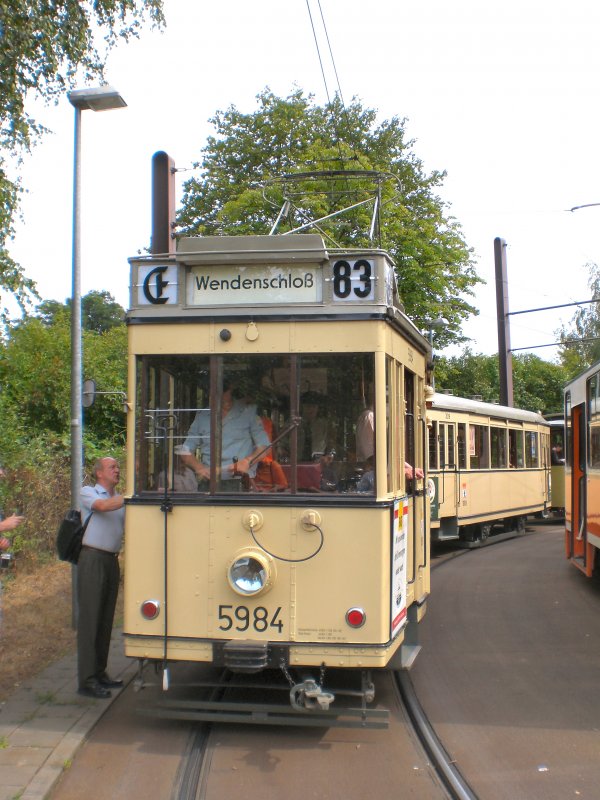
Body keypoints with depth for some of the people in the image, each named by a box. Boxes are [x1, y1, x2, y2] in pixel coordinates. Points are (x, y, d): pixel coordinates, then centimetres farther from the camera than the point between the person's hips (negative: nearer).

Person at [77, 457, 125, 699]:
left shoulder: (121, 499, 17)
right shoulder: (88, 493, 1)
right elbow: (103, 506, -21)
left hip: (112, 561, 6)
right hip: (93, 559, -6)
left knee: (106, 619, 9)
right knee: (89, 619, -6)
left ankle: (100, 673, 17)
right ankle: (87, 681, -4)